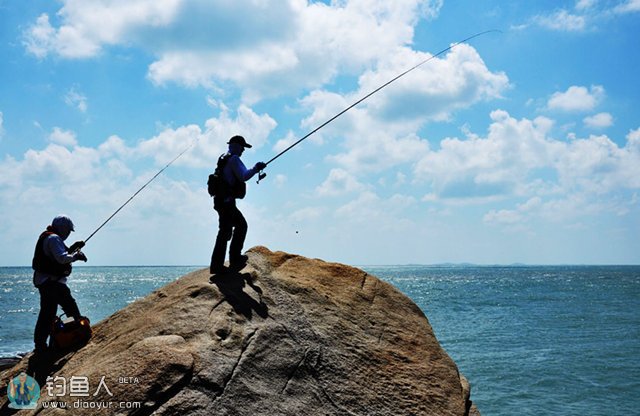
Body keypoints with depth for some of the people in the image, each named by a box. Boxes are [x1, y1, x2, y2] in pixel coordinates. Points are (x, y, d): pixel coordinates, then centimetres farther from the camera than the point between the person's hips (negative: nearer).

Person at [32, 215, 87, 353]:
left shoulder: (48, 237, 18)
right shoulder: (53, 238, -15)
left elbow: (58, 255, 26)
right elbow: (62, 258, -27)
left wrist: (72, 248, 17)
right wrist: (76, 256, -13)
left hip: (54, 281, 11)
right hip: (49, 281, -11)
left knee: (69, 304, 20)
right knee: (48, 313, -9)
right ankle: (40, 344, -7)